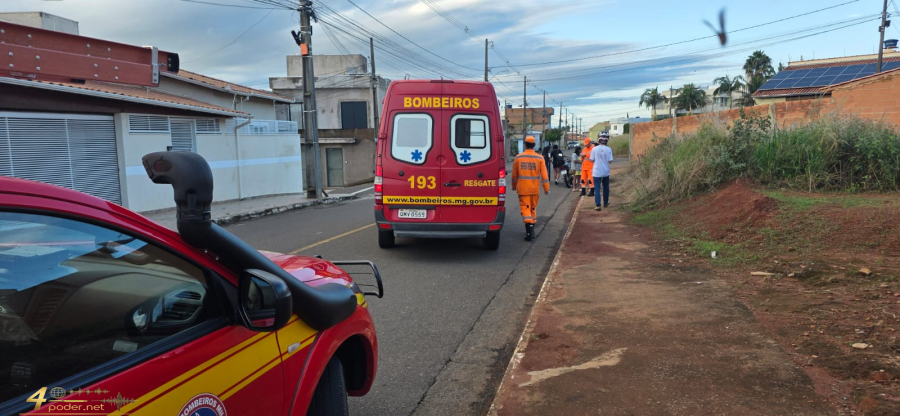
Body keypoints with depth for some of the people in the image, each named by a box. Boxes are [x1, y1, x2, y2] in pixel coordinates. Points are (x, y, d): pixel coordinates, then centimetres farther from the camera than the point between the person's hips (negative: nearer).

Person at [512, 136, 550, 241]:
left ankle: (529, 228, -20)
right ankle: (531, 229, 26)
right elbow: (544, 175, -4)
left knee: (525, 208, -2)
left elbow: (514, 174, 6)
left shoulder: (518, 157, -3)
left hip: (522, 188, -2)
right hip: (535, 188, 2)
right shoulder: (539, 158, -4)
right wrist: (546, 189, 3)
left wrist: (514, 186, 21)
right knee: (533, 208, 16)